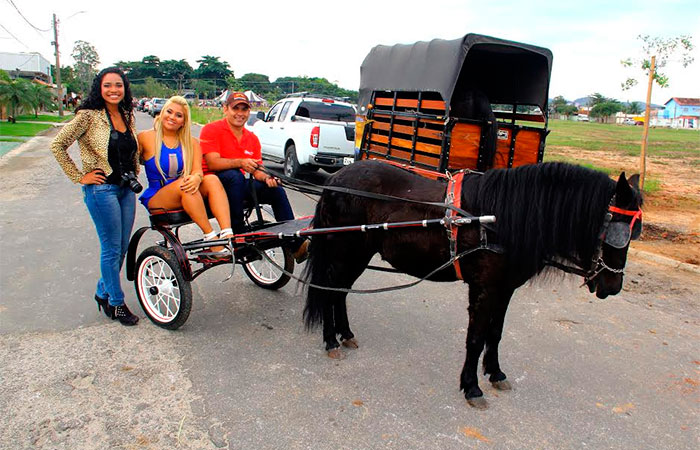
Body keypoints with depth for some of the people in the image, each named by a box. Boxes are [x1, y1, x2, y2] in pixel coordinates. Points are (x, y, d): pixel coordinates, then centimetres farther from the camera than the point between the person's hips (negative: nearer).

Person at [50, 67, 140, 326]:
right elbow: (57, 146, -11)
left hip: (126, 188, 7)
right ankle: (116, 303, 15)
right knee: (112, 248, 0)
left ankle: (103, 292, 32)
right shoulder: (89, 116, -10)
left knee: (122, 247, 12)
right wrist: (79, 177, -10)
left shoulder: (127, 116, 9)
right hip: (102, 189, -6)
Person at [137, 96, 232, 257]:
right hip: (156, 200, -3)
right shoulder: (146, 138, 0)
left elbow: (198, 170, -5)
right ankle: (211, 238, -35)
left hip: (184, 200, 3)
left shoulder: (191, 143, 9)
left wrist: (196, 178, -30)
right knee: (183, 184, -33)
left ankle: (228, 236, -41)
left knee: (212, 179, -24)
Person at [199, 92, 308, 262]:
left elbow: (257, 170, 8)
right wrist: (240, 162, -34)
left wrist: (266, 177, -16)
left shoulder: (252, 139, 13)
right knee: (234, 176, -37)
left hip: (239, 184, 5)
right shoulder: (211, 130, -5)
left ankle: (296, 244, -18)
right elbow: (212, 163, -18)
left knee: (276, 189, -15)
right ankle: (239, 234, -32)